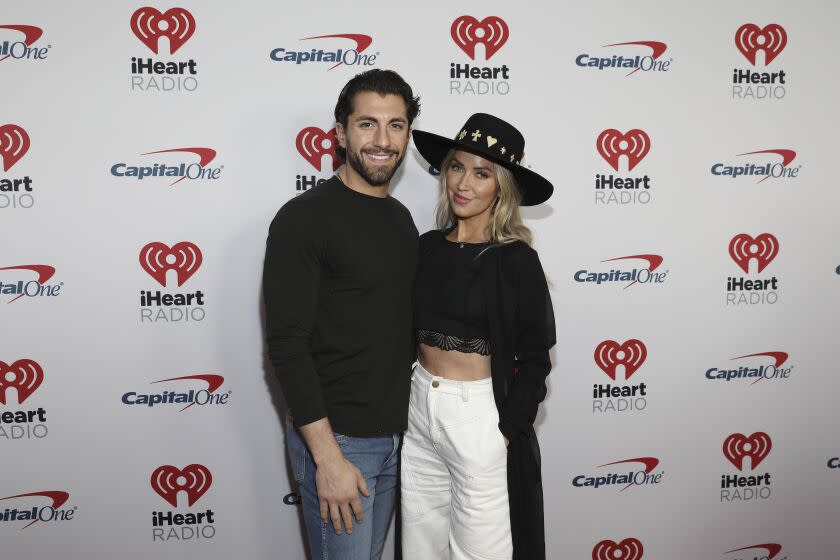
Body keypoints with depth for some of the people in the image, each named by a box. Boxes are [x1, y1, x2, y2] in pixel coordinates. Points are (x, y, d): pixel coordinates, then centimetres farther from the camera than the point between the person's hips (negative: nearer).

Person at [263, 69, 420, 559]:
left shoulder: (401, 218, 9)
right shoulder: (305, 218, -14)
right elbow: (287, 344, -18)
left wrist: (409, 419, 15)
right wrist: (327, 456, -20)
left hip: (395, 436, 7)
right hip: (338, 440, -7)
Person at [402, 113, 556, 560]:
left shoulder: (516, 260, -11)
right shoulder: (426, 247, 4)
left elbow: (534, 359, -7)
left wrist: (507, 432, -11)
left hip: (480, 418, -5)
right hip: (419, 410, 5)